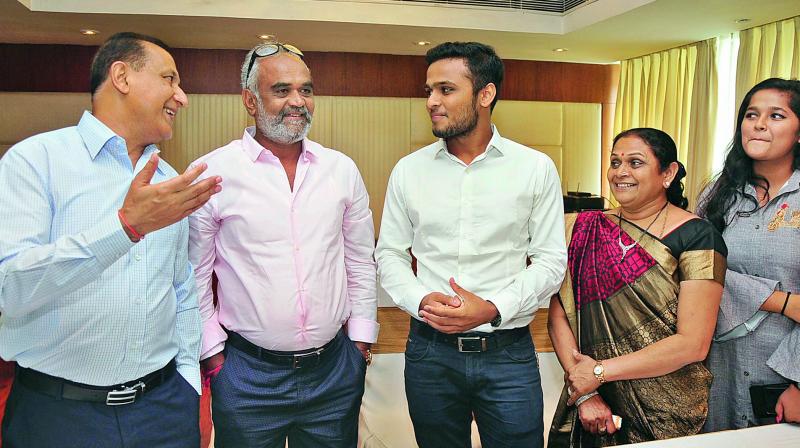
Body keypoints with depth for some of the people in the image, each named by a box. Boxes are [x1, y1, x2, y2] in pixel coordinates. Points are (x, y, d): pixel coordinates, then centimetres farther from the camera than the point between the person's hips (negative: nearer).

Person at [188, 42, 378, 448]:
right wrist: (212, 354, -1)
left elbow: (360, 262, 7)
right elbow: (194, 275, -2)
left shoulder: (342, 169, 1)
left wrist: (361, 339, 7)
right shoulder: (210, 173, -8)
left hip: (336, 368, 3)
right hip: (247, 373, -2)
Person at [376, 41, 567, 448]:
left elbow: (551, 260, -2)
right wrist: (420, 300, -13)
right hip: (430, 352, 2)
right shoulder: (408, 170, 1)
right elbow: (389, 254, 6)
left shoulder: (536, 168, -3)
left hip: (509, 352, -1)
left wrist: (493, 308, -16)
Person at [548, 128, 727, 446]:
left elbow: (693, 344, -15)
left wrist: (599, 371, -16)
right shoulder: (586, 230, 0)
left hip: (667, 415, -3)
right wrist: (583, 393, -14)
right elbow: (558, 316, -4)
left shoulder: (696, 236, -10)